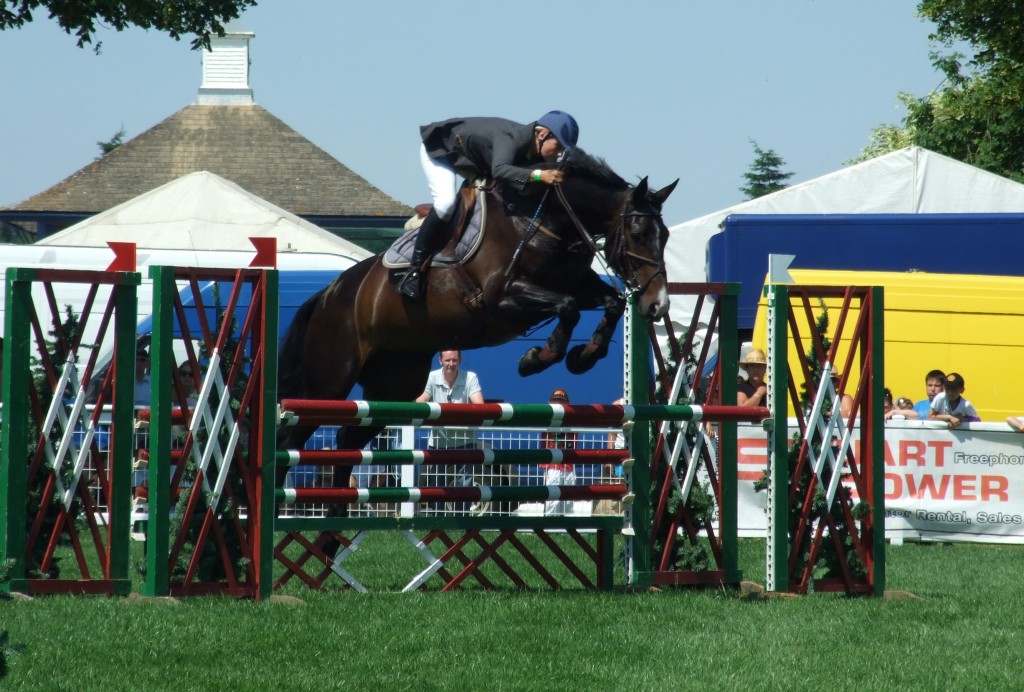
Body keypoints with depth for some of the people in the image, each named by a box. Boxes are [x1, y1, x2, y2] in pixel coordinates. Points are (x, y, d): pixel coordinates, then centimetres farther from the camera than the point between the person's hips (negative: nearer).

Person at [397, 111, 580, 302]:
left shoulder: (535, 153, -14)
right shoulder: (512, 138, -39)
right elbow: (499, 170, -57)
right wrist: (538, 175, -68)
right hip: (438, 149, -9)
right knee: (446, 201, -29)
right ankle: (414, 271, -26)